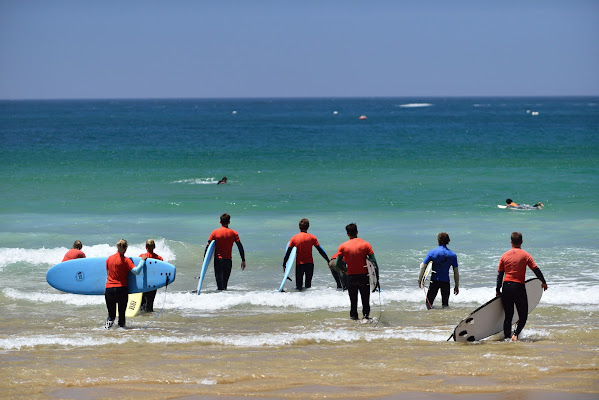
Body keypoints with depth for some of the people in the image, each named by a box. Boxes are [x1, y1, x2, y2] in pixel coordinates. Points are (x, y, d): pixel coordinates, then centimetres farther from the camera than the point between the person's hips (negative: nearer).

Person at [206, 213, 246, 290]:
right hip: (228, 260, 2)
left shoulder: (215, 232, -2)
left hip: (218, 260, -2)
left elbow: (208, 246, -5)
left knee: (219, 280, -4)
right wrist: (243, 260, 0)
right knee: (225, 280, 17)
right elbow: (240, 247, -3)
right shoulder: (233, 233, 0)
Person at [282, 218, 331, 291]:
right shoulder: (312, 237, -3)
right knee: (308, 284, 6)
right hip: (309, 263, 0)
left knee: (298, 285, 5)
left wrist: (284, 265, 10)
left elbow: (288, 253, 2)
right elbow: (320, 250, 0)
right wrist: (328, 260, 9)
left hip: (299, 264, 0)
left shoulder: (294, 238, -1)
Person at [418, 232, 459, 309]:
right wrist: (457, 286, 9)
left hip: (434, 280, -1)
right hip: (446, 282, 1)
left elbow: (423, 266, -5)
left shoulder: (432, 252, -2)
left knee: (429, 302, 11)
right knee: (445, 304, 10)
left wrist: (419, 279, 4)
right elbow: (456, 272, 2)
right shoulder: (452, 255, 1)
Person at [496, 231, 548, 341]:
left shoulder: (505, 255, 7)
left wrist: (498, 290, 11)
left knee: (508, 316, 13)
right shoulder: (525, 255, -2)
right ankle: (515, 334, -15)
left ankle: (507, 337, 10)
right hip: (519, 287, -3)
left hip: (506, 287, 3)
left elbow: (500, 274, 7)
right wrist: (543, 282, 12)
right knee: (523, 315, 6)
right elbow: (536, 270, -1)